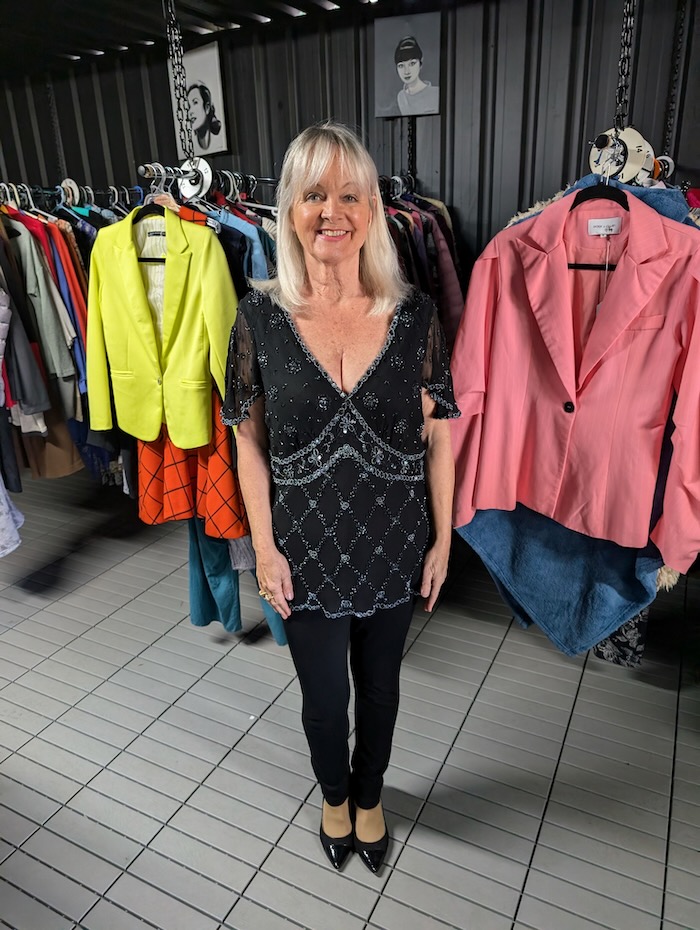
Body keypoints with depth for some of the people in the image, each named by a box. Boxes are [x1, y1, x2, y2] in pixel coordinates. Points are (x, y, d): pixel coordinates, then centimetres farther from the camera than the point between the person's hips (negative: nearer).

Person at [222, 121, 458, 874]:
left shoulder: (412, 314, -9)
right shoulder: (261, 316, -9)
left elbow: (437, 437, -3)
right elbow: (250, 442, -4)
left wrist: (442, 538, -1)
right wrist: (264, 546, -4)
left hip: (393, 549, 1)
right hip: (307, 553, 0)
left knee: (379, 687, 22)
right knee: (323, 697, 18)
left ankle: (369, 799, 54)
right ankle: (335, 797, 53)